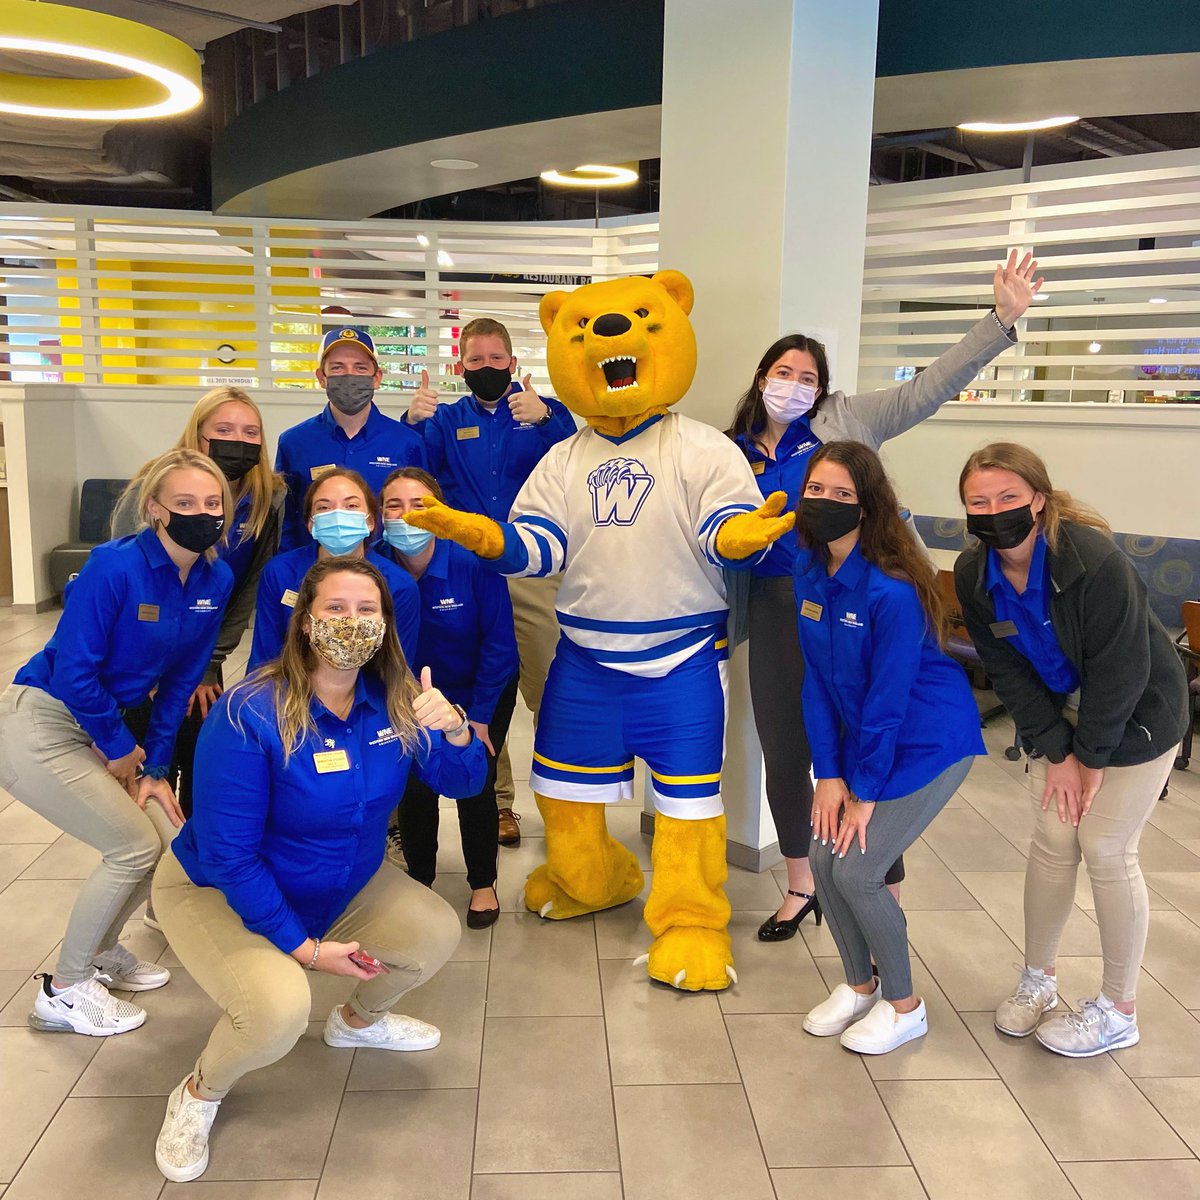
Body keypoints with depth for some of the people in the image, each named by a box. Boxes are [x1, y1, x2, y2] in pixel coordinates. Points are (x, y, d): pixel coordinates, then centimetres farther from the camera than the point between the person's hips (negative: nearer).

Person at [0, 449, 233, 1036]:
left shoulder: (215, 580, -5)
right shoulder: (115, 565, -25)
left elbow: (179, 682, 2)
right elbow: (73, 672, -23)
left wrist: (155, 767, 1)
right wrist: (121, 749, -11)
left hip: (107, 725, 7)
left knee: (172, 842, 3)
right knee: (134, 847, -9)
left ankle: (100, 949, 30)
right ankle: (63, 991, 12)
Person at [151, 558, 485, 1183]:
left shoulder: (394, 701, -13)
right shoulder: (248, 715, -30)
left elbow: (461, 783, -10)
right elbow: (228, 856, -26)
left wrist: (454, 731, -33)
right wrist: (303, 947, -22)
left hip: (345, 885, 6)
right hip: (216, 892, -6)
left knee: (438, 933, -10)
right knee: (278, 1010, -30)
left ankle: (358, 1020, 25)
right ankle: (198, 1094, 6)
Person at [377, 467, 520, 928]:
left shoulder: (474, 562, -27)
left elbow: (498, 643, -18)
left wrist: (479, 716, -15)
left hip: (482, 693, -2)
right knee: (414, 785, -8)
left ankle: (483, 884, 17)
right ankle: (419, 879, 21)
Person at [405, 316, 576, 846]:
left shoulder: (546, 412, 6)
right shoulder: (447, 420, 12)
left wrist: (542, 420, -33)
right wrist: (413, 422, -21)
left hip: (533, 572, -2)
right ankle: (496, 803, 19)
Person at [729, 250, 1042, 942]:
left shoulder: (845, 421, 4)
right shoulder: (733, 453, 12)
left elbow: (932, 387, -2)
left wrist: (1003, 319, -9)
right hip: (777, 617, 4)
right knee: (785, 760, 12)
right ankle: (801, 888, 33)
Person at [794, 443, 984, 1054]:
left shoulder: (892, 590, -28)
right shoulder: (809, 572, -5)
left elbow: (888, 698, -22)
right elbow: (817, 679, -2)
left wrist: (864, 792, -15)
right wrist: (829, 774, -6)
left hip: (928, 743, -7)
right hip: (861, 736, 7)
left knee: (856, 870, -9)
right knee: (824, 858, 2)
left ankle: (904, 1006, 16)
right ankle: (860, 983, 28)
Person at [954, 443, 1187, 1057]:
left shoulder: (1096, 562, -32)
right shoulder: (973, 574, -14)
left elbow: (1120, 672, -24)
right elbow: (1007, 670, -7)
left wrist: (1091, 756, -16)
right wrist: (1056, 751, -10)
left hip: (1137, 710, -5)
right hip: (1060, 707, 5)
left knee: (1105, 848, -4)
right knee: (1052, 838, 3)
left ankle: (1119, 1011, 14)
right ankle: (1037, 979, 23)